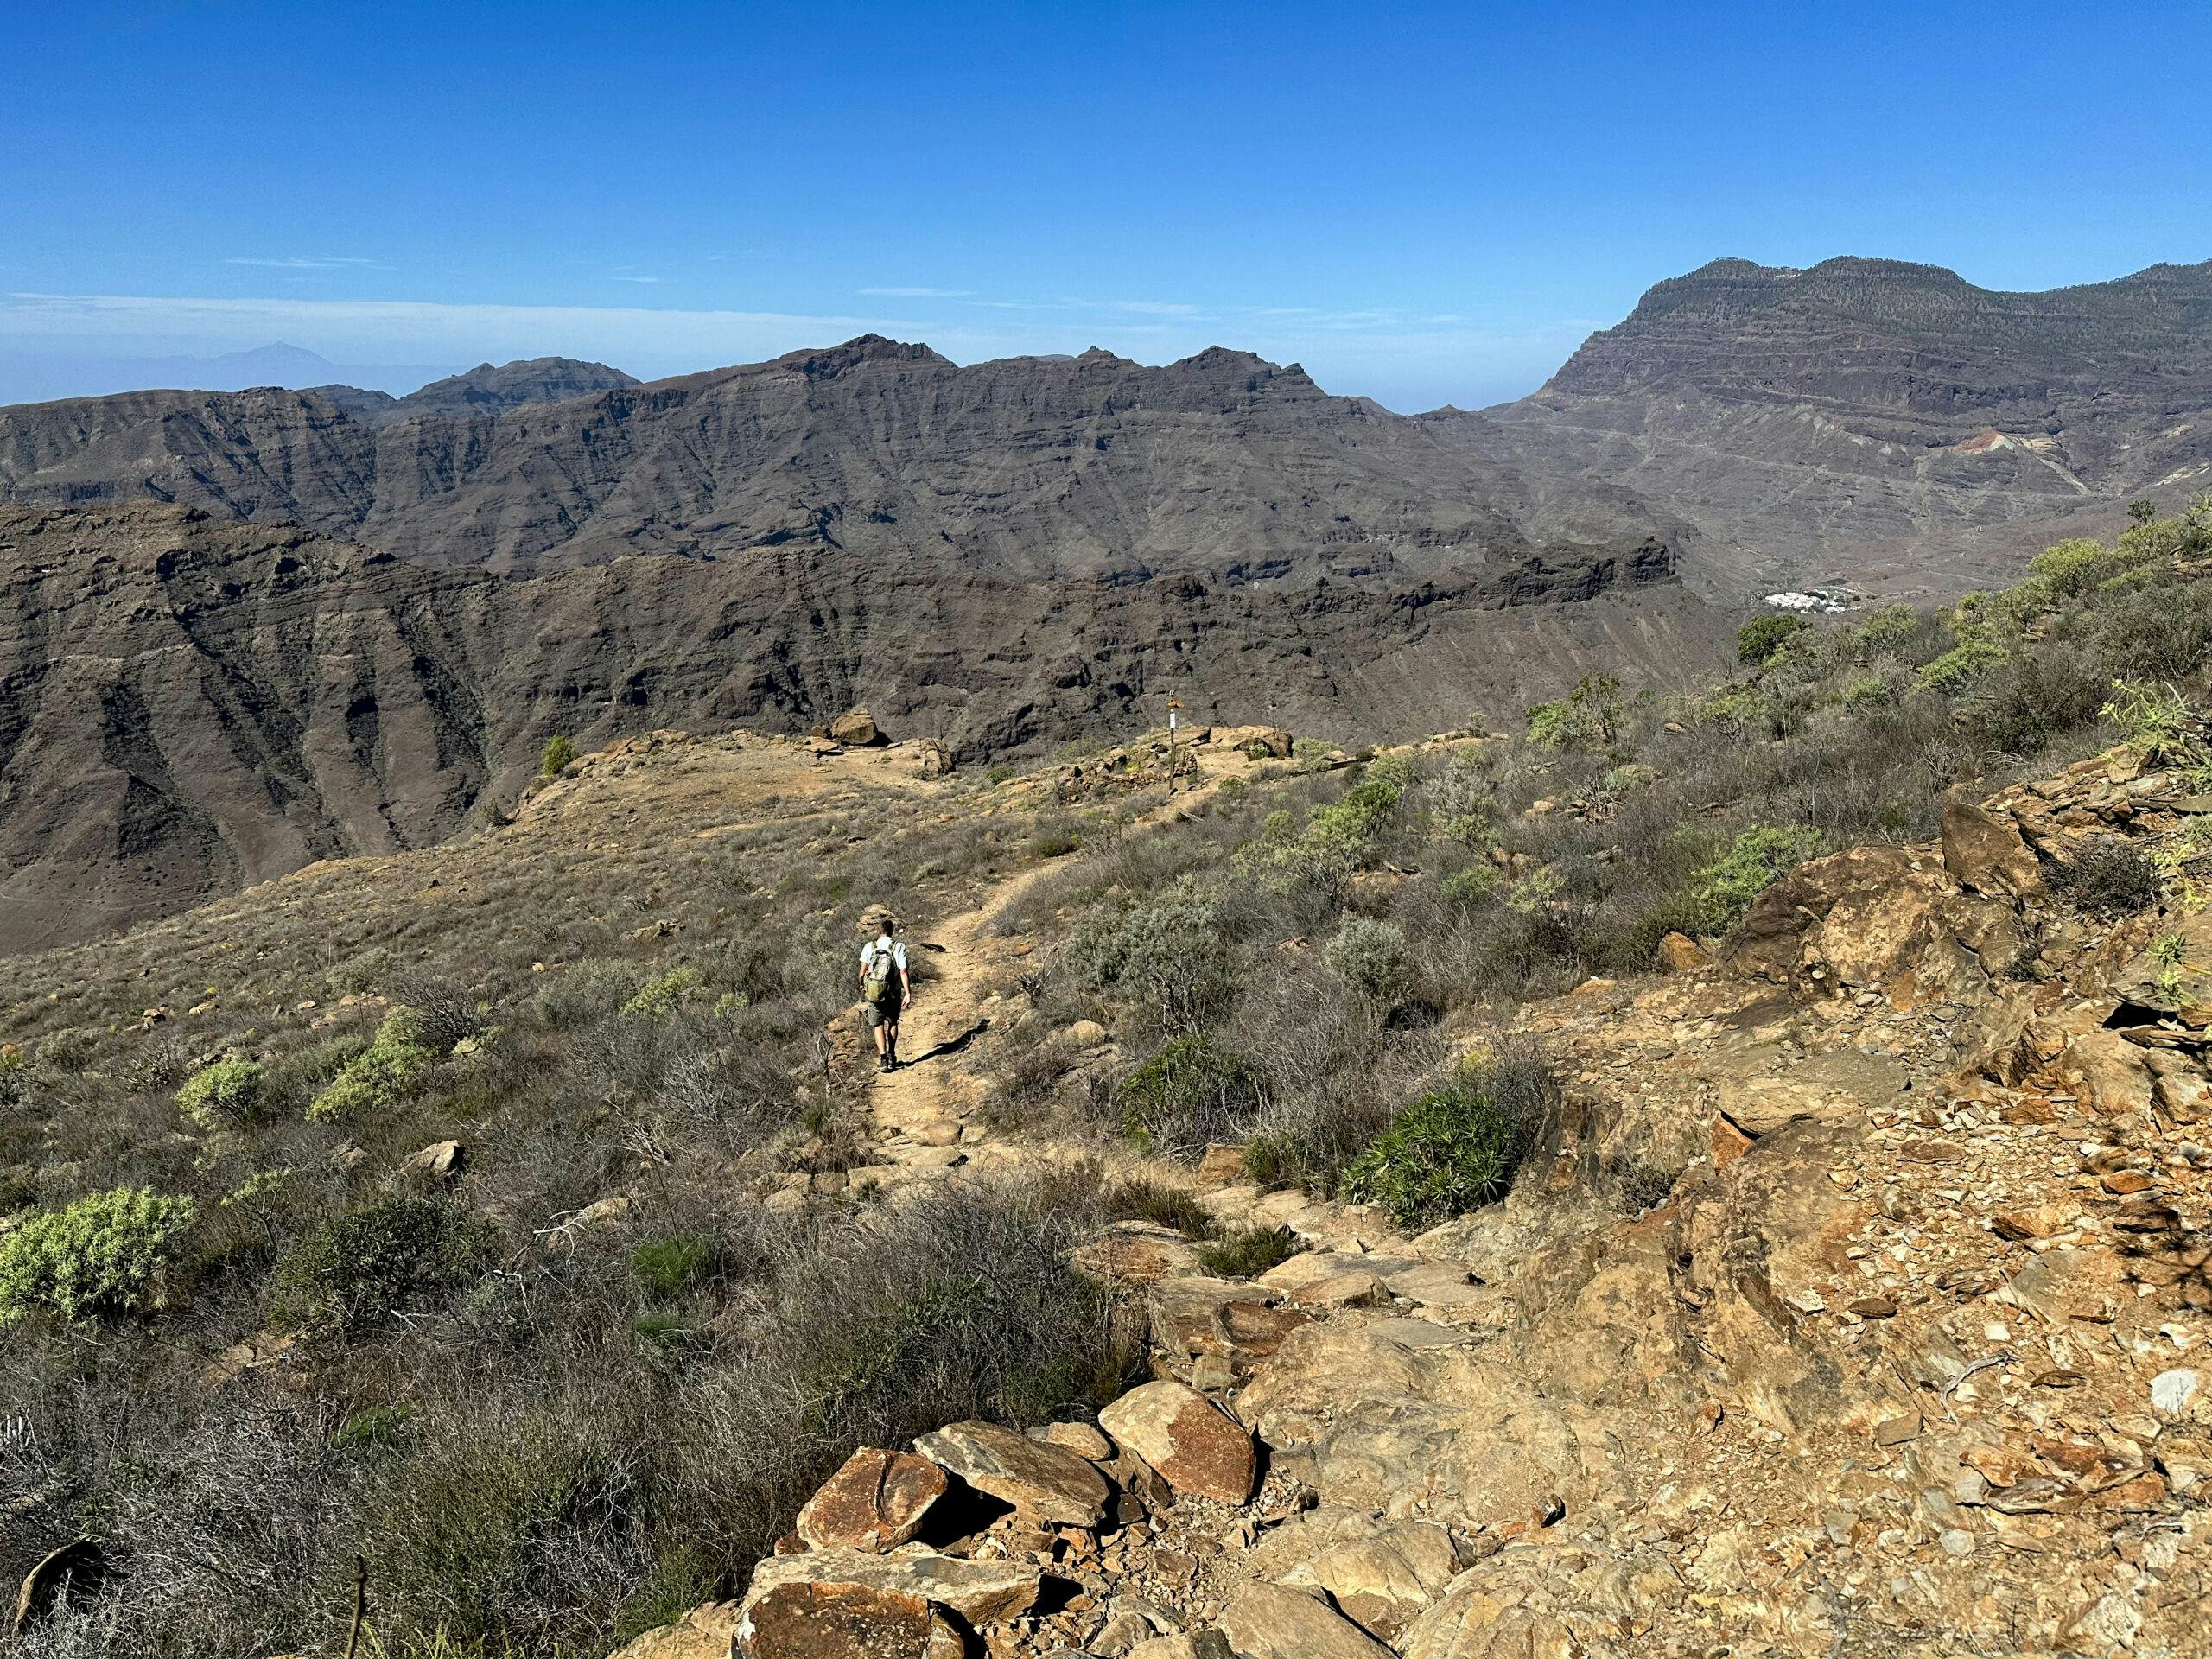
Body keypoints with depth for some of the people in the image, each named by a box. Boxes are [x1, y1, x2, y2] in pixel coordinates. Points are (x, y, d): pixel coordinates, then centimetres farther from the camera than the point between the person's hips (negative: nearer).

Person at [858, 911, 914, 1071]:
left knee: (878, 1025, 7)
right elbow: (903, 972, -15)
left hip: (873, 992, 0)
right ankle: (891, 1056, 23)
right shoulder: (899, 947, -8)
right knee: (893, 1023, 21)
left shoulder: (869, 947, -4)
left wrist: (861, 986, 16)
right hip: (894, 994, 0)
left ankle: (883, 1058, -8)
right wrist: (908, 993, -14)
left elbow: (863, 971, -3)